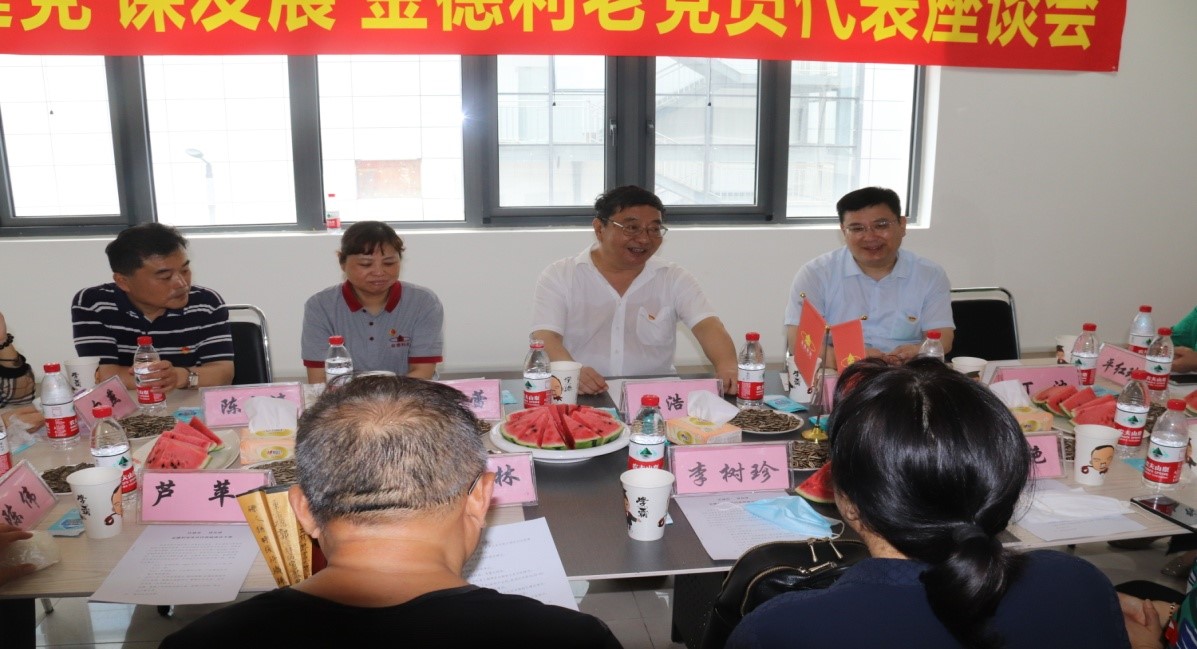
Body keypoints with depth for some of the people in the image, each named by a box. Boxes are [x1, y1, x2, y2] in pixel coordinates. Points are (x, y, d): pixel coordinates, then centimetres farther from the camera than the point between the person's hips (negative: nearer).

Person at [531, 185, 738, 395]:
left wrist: (727, 367, -31)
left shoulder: (674, 279, 6)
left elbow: (707, 326, -8)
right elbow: (544, 339, -11)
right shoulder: (558, 276, 1)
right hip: (583, 402, -3)